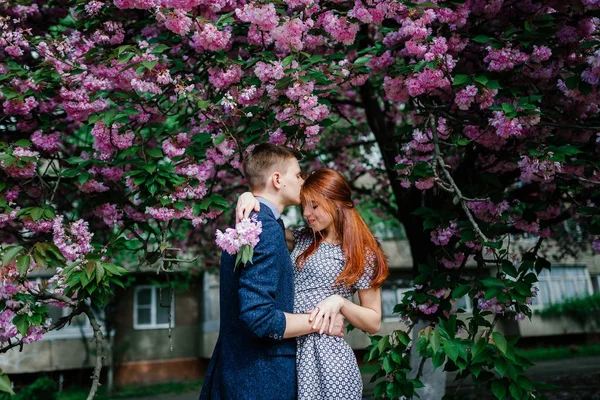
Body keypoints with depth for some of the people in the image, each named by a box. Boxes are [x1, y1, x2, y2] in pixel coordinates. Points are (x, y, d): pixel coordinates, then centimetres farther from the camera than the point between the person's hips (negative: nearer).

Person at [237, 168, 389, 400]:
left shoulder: (362, 254, -6)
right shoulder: (303, 240, 9)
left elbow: (374, 323, -3)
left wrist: (339, 301, -18)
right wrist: (248, 198, -6)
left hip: (325, 357, -5)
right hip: (288, 351, 5)